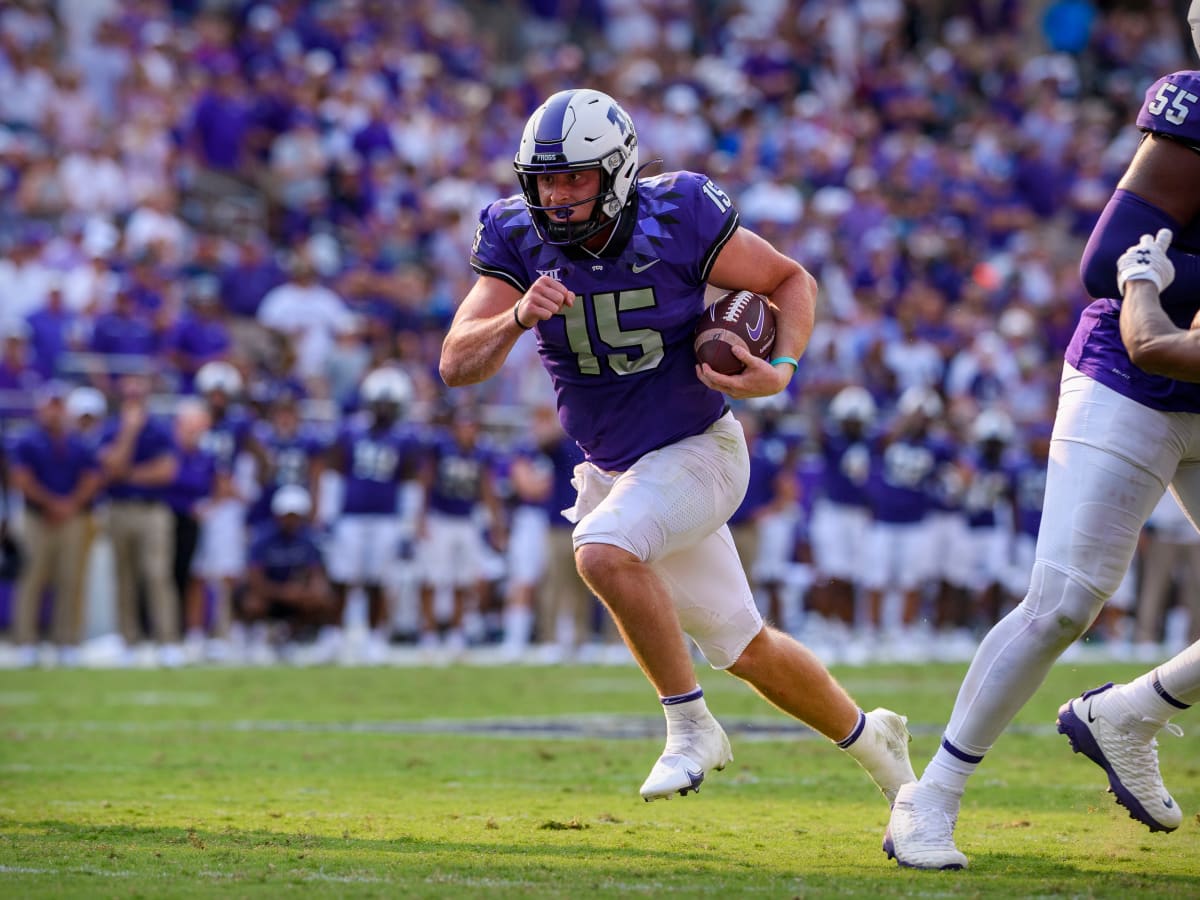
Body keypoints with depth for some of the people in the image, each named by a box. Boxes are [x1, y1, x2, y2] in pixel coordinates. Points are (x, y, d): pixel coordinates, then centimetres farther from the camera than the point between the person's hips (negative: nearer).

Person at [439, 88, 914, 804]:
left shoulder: (678, 219, -20)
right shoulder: (519, 239, -11)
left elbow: (792, 281, -6)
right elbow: (457, 365, -18)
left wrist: (781, 370, -23)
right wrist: (517, 320, -38)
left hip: (696, 450, -5)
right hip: (612, 471, 5)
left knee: (604, 551, -33)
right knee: (744, 648, 13)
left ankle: (692, 727, -17)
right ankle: (868, 738, 37)